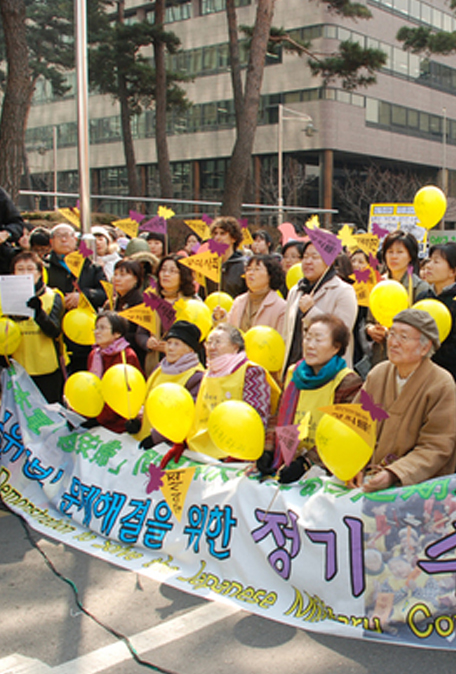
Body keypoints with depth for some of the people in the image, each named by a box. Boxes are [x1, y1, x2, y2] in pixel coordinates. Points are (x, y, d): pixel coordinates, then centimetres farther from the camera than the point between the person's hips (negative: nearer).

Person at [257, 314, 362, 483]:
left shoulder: (348, 383, -6)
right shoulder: (293, 373, 14)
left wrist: (307, 462, -22)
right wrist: (268, 451, 0)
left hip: (323, 471, -5)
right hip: (284, 462, 5)